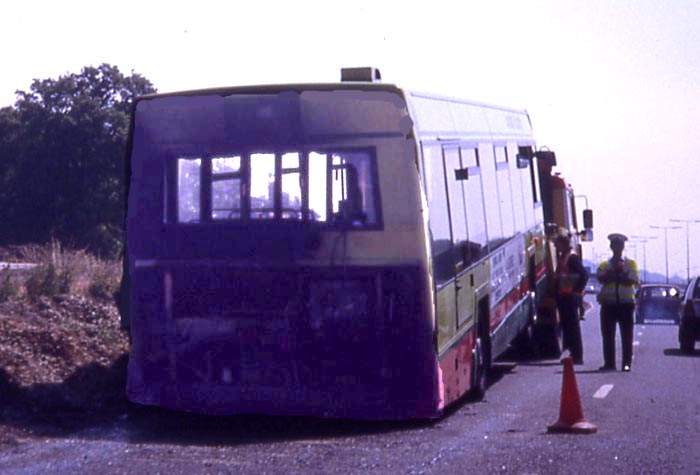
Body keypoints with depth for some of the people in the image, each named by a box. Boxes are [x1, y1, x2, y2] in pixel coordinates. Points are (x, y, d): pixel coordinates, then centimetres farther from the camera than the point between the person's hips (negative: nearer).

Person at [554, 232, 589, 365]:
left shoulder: (572, 258, -14)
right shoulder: (562, 257, 15)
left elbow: (584, 274, -20)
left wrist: (577, 290, -18)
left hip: (570, 297, -9)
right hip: (563, 296, 9)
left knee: (573, 326, -6)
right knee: (566, 325, 12)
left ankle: (577, 357, -3)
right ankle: (573, 354, 18)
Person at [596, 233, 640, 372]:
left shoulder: (631, 263, 9)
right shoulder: (604, 264, 12)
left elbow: (632, 280, -7)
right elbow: (601, 278, -7)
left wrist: (612, 275, -8)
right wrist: (619, 274, -14)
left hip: (626, 303, -1)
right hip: (609, 303, 1)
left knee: (627, 336, -3)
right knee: (608, 335, 0)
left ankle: (627, 363, -2)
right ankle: (609, 363, 5)